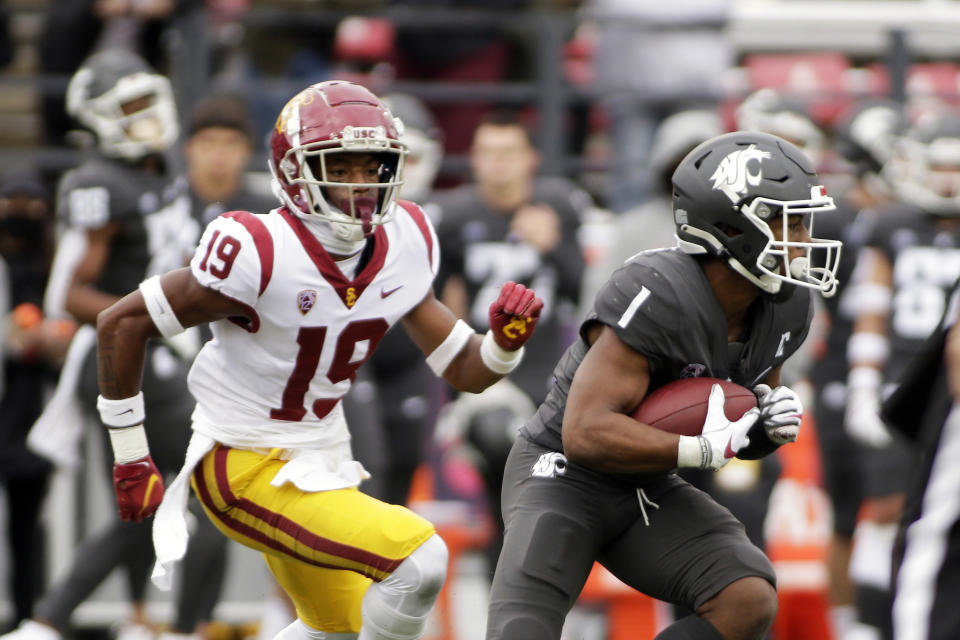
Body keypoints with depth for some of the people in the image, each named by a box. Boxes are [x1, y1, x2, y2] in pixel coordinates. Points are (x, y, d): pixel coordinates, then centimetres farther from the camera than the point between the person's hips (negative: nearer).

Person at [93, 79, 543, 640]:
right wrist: (131, 459, -10)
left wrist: (506, 342, -19)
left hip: (321, 464, 8)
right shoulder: (259, 254, -25)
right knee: (419, 560, -22)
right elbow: (122, 324, -16)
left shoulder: (403, 247, -4)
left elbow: (465, 371, 5)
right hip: (248, 469, -8)